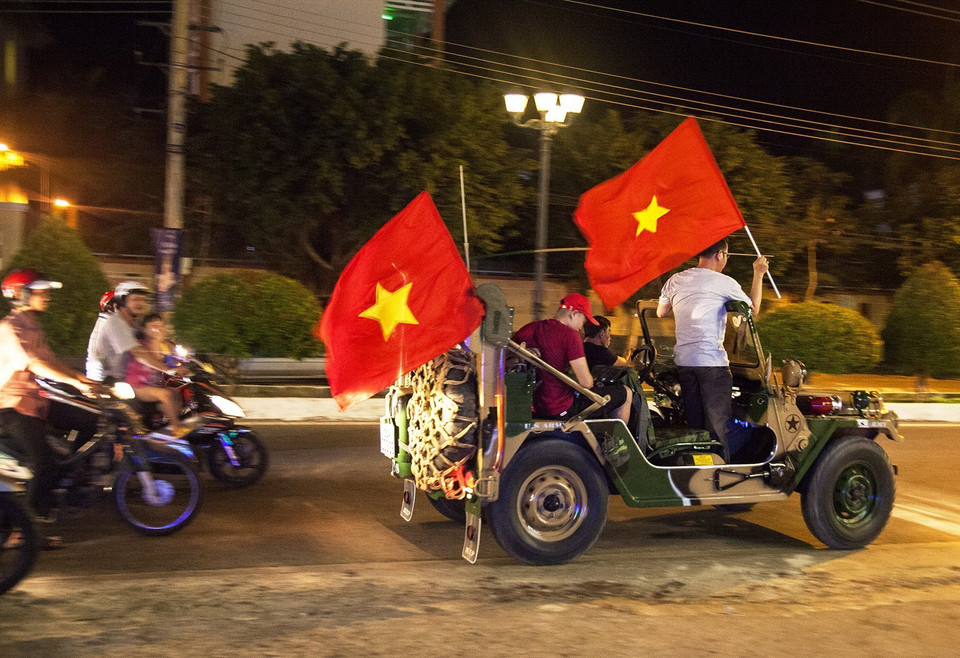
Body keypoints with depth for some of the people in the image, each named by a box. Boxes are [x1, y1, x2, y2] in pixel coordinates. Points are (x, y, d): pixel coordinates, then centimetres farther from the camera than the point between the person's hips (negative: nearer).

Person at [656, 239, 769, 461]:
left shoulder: (675, 281, 8)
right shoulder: (724, 283, -5)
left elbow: (661, 313, 21)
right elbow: (753, 309, 9)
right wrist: (759, 274, 17)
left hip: (683, 361, 5)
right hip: (712, 362, -5)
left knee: (693, 421, 12)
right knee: (718, 422, 0)